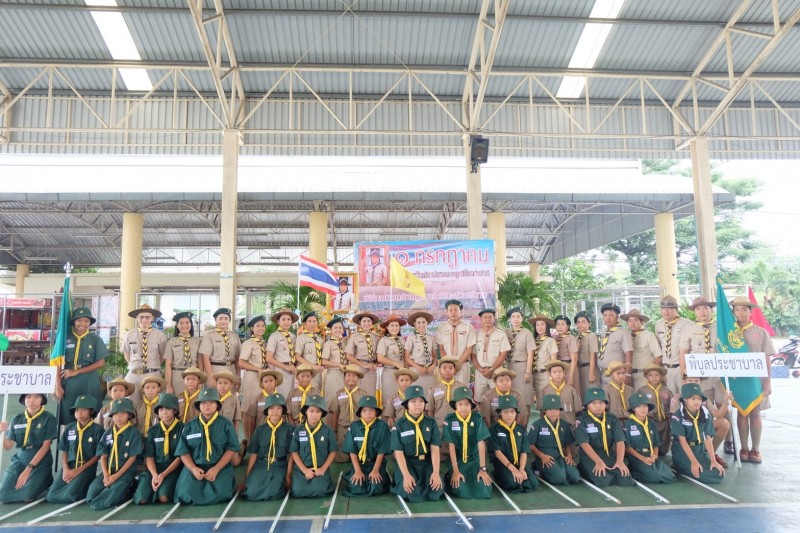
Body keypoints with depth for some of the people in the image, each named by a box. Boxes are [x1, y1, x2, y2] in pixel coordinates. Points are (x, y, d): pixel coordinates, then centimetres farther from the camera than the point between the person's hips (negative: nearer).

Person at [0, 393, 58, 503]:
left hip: (40, 463, -4)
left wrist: (28, 470, -16)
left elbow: (45, 446, -11)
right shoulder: (17, 419, 4)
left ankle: (46, 480, 10)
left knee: (27, 495, -19)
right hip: (19, 460, 4)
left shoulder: (49, 419, -8)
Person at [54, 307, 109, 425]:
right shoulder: (65, 338, 4)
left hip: (89, 383, -1)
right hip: (68, 383, 1)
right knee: (66, 417, 2)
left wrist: (76, 371, -7)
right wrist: (58, 386, -5)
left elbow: (101, 363, -1)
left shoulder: (95, 339, 3)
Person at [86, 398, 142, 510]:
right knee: (90, 496, -16)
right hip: (108, 471, 5)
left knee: (108, 500, -23)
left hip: (125, 473, -5)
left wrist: (116, 476, -13)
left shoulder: (134, 433, -5)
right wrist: (106, 475, -9)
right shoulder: (108, 433, 9)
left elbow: (132, 458, -8)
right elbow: (103, 456, 6)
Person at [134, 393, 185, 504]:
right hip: (154, 469, 3)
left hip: (173, 469, -3)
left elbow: (180, 456, -4)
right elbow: (149, 457, 3)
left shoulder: (182, 429, -1)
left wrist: (163, 474, -16)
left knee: (163, 497, -29)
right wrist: (155, 475, -16)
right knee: (142, 499, -21)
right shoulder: (153, 431, 8)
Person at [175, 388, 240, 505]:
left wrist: (216, 469, -14)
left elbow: (231, 449, -3)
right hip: (195, 467, 2)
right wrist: (193, 469, -12)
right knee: (187, 495, -22)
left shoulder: (226, 424, 1)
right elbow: (184, 452, 6)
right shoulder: (190, 426, 8)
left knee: (219, 494, -26)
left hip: (220, 468, -1)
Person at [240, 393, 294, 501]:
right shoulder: (260, 429, 4)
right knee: (251, 493, -19)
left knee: (273, 494, -25)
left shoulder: (289, 429, -1)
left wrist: (288, 476, -2)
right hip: (260, 466, 2)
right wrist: (246, 477, 6)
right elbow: (253, 454, 6)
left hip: (280, 468, -2)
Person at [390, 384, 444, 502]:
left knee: (436, 492, -21)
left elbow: (435, 449, -6)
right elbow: (398, 452, -9)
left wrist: (436, 472, -19)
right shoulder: (399, 425, -5)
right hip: (407, 463, -2)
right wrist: (406, 475, -21)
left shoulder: (431, 423, 0)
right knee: (413, 493, -25)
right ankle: (401, 484, 10)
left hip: (427, 463, 2)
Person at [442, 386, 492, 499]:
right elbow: (451, 445, -12)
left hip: (474, 460, 1)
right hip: (457, 461, -1)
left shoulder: (478, 419, -8)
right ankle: (450, 477, 10)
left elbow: (481, 443, -11)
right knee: (460, 490, -23)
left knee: (484, 491, -17)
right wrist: (455, 471, -16)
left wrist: (483, 469, -15)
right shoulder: (449, 420, -11)